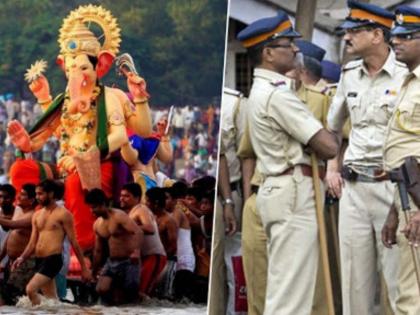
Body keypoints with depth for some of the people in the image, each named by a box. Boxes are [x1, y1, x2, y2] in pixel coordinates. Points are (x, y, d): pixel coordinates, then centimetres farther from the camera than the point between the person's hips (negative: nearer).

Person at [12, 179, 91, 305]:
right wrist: (22, 258, -5)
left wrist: (84, 268, -3)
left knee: (31, 289, -23)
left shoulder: (63, 214, -4)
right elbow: (32, 243, 14)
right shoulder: (37, 215, 15)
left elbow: (74, 242, -3)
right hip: (39, 261, 7)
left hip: (53, 259, -7)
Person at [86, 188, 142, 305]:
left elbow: (138, 232, -27)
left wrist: (136, 251, -45)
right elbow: (98, 250, 21)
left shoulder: (119, 216, -13)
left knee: (129, 294, -7)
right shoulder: (97, 225, 10)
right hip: (112, 261, 6)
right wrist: (94, 272, 25)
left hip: (128, 261, -6)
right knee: (102, 289, -16)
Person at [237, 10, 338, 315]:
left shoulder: (261, 91, 18)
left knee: (283, 286, 12)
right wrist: (335, 134, 6)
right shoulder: (278, 93, -15)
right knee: (291, 289, -10)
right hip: (294, 192, -10)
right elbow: (328, 146, -18)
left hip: (276, 189, 10)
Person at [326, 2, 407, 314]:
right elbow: (333, 125, 27)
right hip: (353, 186, 6)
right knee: (354, 279, 10)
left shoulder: (406, 75, -9)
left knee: (398, 277, -6)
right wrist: (332, 168, 19)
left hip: (392, 185, -6)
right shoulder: (349, 74, 11)